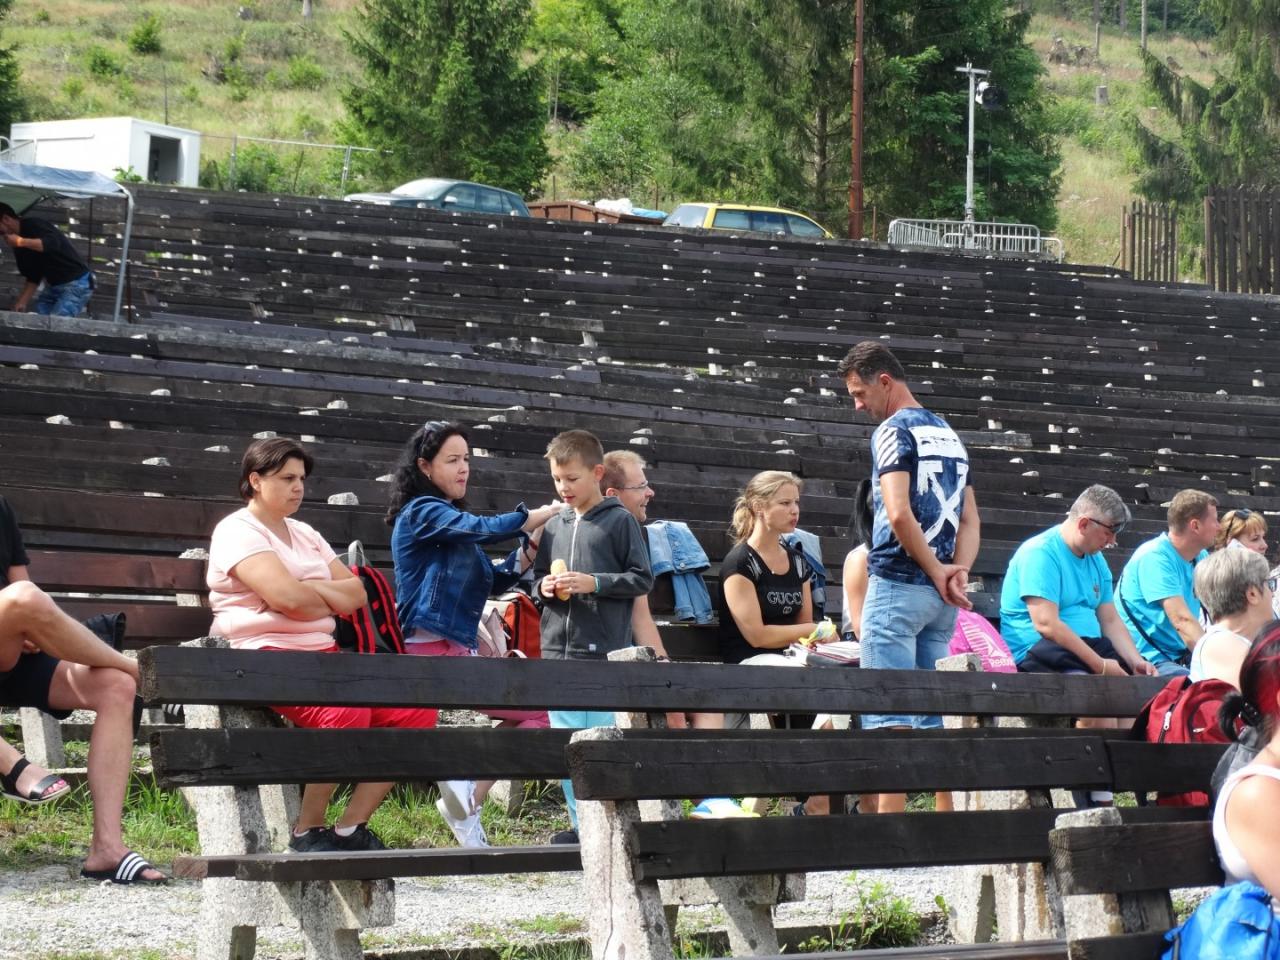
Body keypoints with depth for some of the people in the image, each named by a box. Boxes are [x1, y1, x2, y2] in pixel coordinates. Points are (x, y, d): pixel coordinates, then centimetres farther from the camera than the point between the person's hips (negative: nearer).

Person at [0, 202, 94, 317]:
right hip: (53, 285, 9)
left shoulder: (33, 225, -14)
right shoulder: (19, 248, 12)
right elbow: (33, 276, 13)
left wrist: (20, 242, -34)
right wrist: (22, 303, 2)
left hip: (75, 284, -9)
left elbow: (53, 243, -32)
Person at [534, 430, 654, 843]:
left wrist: (593, 583, -14)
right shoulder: (554, 526, 13)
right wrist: (544, 587, -1)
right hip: (558, 650, 6)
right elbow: (537, 576, 21)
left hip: (605, 653, -6)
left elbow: (642, 579, -4)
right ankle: (581, 822, 16)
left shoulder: (620, 521, -2)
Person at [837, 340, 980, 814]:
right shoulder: (948, 434, 18)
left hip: (897, 584, -8)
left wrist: (937, 572, -9)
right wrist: (958, 572, 1)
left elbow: (899, 514, -18)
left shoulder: (893, 430, -8)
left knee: (887, 713, -8)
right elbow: (970, 519, 14)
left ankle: (890, 819, -14)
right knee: (933, 714, 10)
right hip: (940, 598, 8)